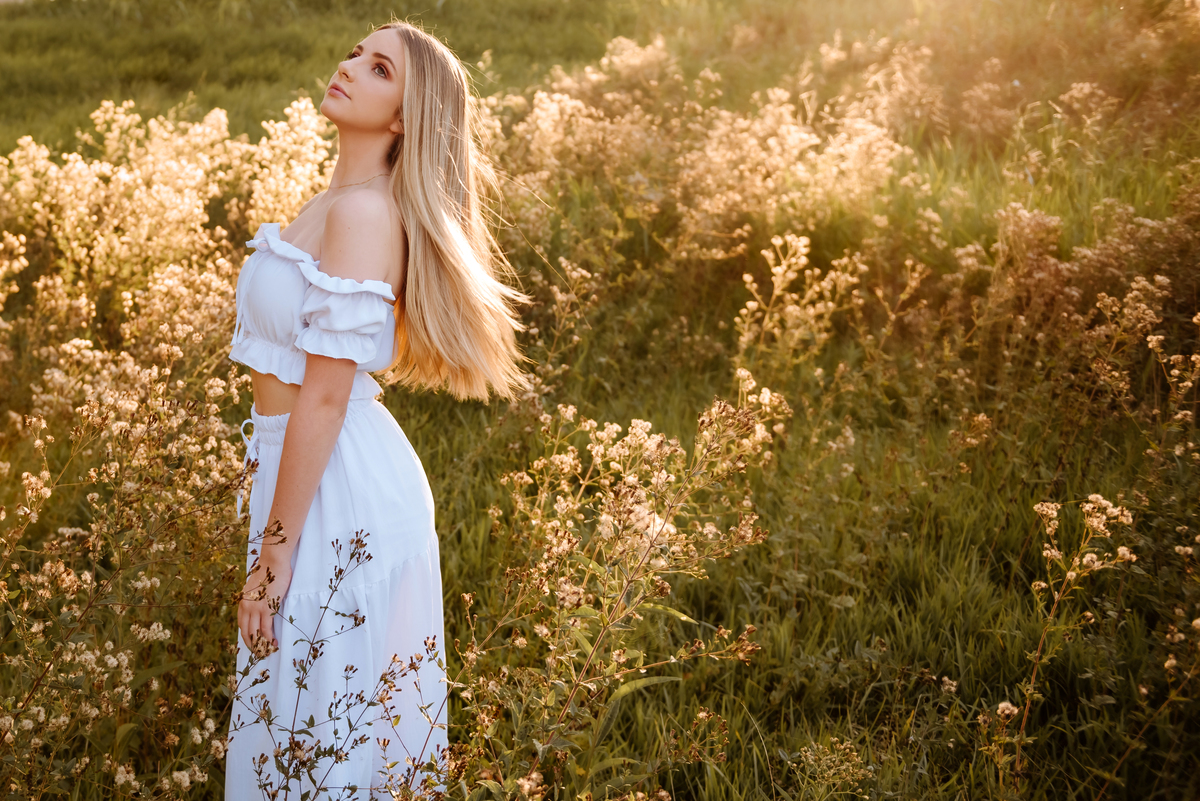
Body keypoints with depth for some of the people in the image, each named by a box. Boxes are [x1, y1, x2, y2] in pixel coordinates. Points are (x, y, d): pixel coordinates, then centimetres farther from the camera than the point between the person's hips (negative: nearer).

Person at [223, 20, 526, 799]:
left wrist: (272, 556, -18)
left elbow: (325, 396, -21)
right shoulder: (337, 202, 11)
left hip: (343, 495, -9)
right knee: (299, 728, 19)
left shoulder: (364, 212, -18)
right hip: (326, 478, 9)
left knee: (328, 731, 2)